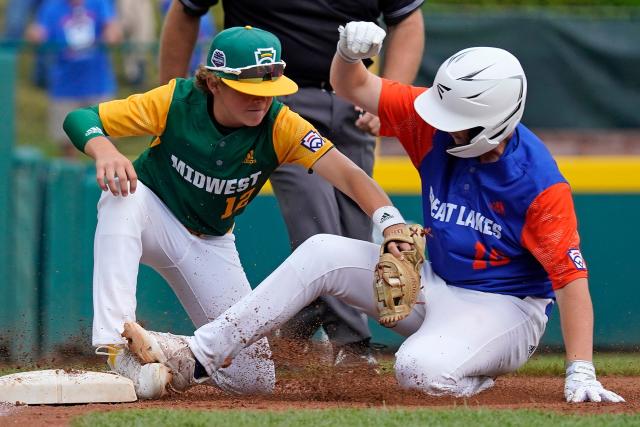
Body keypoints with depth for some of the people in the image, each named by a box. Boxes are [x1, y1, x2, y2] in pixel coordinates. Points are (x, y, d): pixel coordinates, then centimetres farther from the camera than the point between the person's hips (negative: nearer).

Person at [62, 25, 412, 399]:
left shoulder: (280, 126, -23)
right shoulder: (177, 102, -25)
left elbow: (348, 174, -36)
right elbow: (81, 119, -24)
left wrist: (391, 222, -55)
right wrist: (103, 150, -48)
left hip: (210, 244, 2)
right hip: (152, 218, -2)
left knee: (255, 379, -6)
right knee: (123, 194, -40)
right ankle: (118, 346, -42)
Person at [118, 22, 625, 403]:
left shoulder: (540, 183, -25)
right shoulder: (436, 123, -8)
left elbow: (572, 277, -25)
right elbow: (354, 87, -3)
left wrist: (581, 373, -32)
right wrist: (350, 52, -28)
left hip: (504, 310, -7)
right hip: (435, 287, 7)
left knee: (422, 368, -36)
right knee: (322, 253, -7)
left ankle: (476, 384, 0)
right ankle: (200, 354, -7)